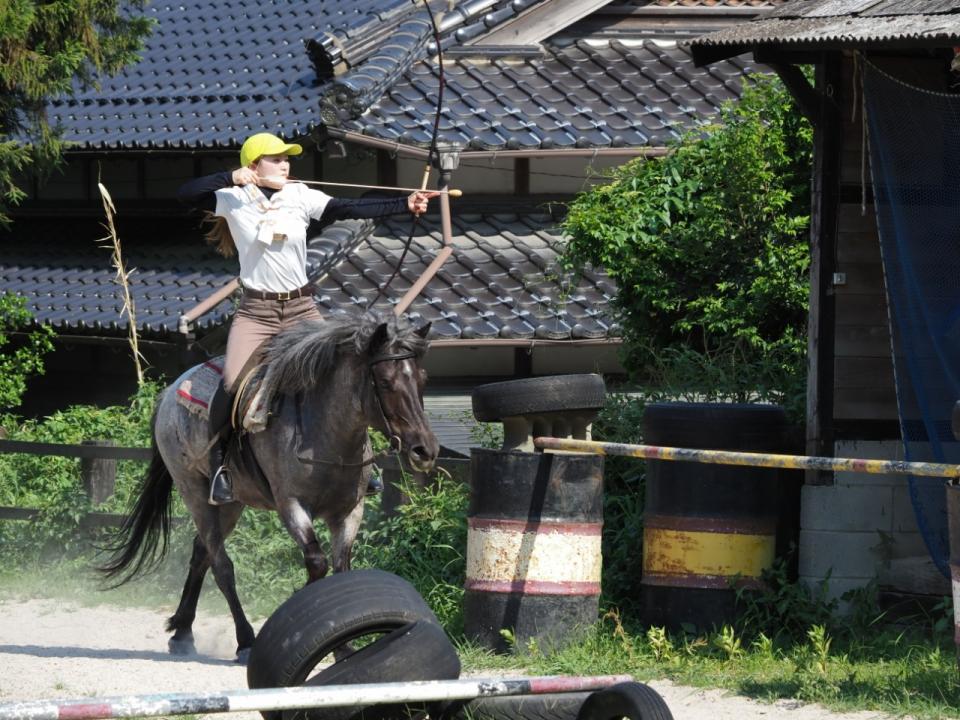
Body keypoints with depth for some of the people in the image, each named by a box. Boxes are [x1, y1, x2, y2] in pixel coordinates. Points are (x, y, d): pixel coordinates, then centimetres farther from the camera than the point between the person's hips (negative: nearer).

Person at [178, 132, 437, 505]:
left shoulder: (301, 197, 1)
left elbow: (351, 209, -7)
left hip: (302, 309, 3)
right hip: (255, 312, -3)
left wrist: (406, 204, -17)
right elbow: (186, 194, -17)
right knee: (232, 381, -19)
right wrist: (232, 177, -25)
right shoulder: (233, 201, -5)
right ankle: (219, 463, -4)